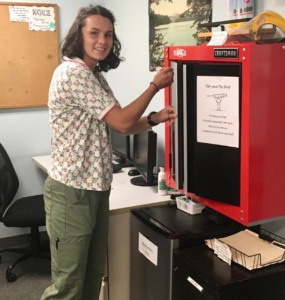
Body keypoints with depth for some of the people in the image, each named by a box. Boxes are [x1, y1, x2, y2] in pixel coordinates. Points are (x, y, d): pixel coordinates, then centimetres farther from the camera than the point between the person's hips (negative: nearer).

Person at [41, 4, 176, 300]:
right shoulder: (72, 73, -17)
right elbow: (122, 122, -18)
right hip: (72, 192, -9)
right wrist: (155, 85, -7)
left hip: (96, 189, 9)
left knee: (93, 275, 18)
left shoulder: (96, 77, 14)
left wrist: (154, 118, -2)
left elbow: (123, 126, 15)